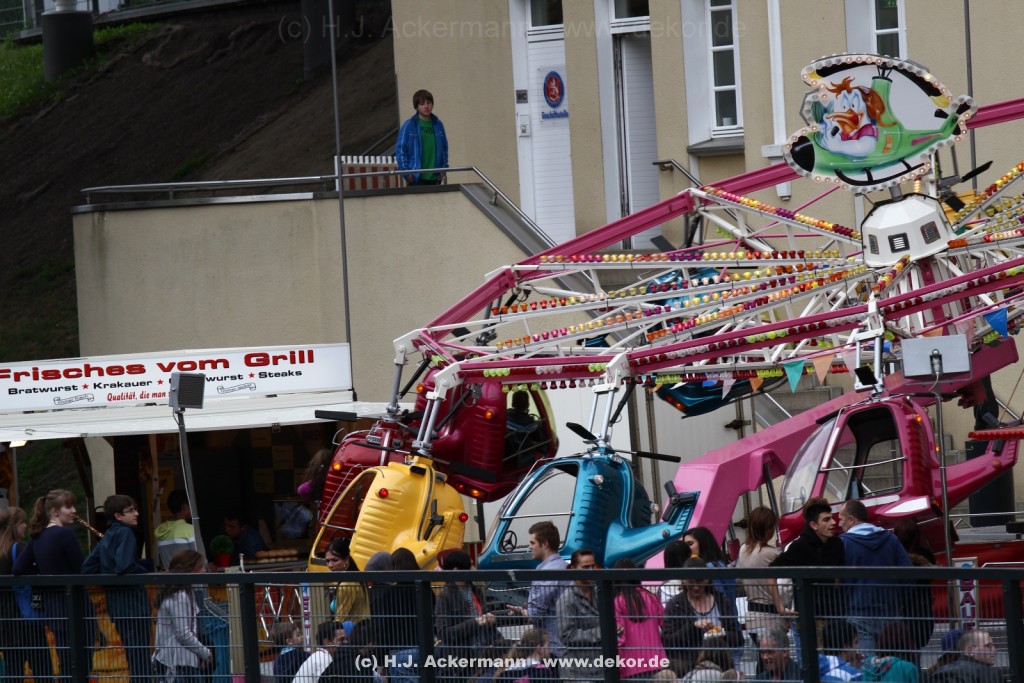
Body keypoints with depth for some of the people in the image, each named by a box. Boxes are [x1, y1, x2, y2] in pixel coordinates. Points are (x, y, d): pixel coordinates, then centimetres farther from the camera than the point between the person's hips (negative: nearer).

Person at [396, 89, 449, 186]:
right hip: (416, 178, -4)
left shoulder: (438, 125, 8)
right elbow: (400, 150, -4)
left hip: (435, 177, 4)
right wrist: (406, 173, -10)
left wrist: (443, 169, 8)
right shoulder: (409, 126, -4)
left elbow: (444, 148, 16)